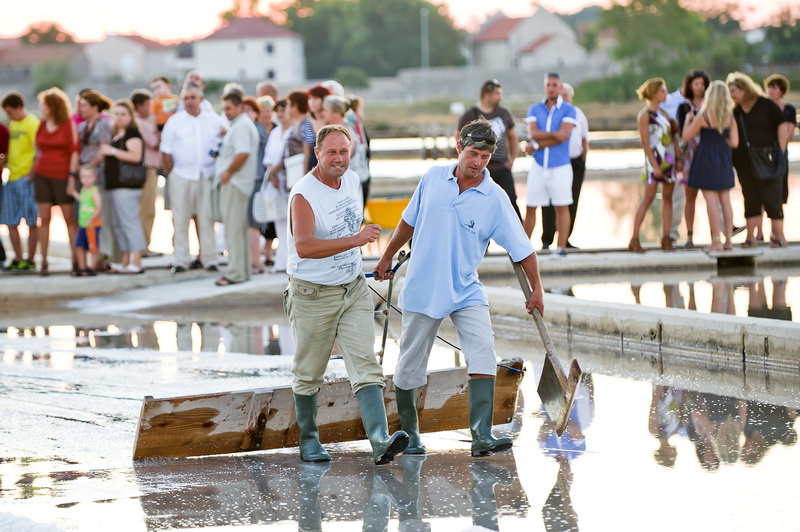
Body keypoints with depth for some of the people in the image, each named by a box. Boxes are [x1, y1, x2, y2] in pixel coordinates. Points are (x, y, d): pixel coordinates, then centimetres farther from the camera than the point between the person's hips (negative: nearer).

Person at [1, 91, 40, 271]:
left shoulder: (32, 123, -8)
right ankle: (18, 259, 16)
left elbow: (38, 151, -13)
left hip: (26, 177, -8)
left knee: (31, 221, -2)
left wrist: (32, 173, -16)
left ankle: (30, 260, 2)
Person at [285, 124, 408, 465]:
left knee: (366, 366, -9)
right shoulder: (303, 195, -19)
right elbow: (304, 246, -34)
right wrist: (355, 239, -40)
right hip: (312, 296, -5)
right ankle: (308, 440, 27)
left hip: (354, 289, 5)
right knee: (309, 374, 8)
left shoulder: (352, 181, 4)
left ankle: (380, 443, -20)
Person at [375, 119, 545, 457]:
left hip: (467, 292, -1)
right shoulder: (433, 178, -3)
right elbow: (409, 222, 13)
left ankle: (482, 436, -21)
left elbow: (521, 248, -4)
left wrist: (536, 288, -4)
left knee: (483, 354, -19)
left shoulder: (495, 198, -9)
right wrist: (387, 257, 20)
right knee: (410, 366, 7)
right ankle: (408, 432, 27)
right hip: (422, 288, 1)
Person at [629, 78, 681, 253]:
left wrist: (678, 159, 7)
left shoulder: (663, 114, 16)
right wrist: (654, 165, -17)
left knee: (667, 198, 4)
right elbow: (645, 142, -12)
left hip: (668, 160, 7)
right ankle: (634, 239, -7)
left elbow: (673, 137, 17)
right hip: (654, 159, -7)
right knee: (648, 199, -9)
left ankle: (666, 238, 5)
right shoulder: (645, 115, -6)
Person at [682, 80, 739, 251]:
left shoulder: (703, 116, -13)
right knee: (725, 200, 11)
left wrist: (688, 120, 9)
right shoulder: (730, 117, -1)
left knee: (711, 201, -3)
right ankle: (728, 239, 12)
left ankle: (716, 241, -5)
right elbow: (734, 142, -1)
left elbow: (686, 137, -7)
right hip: (724, 160, 5)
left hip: (706, 159, -5)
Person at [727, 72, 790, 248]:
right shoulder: (735, 112, 10)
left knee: (772, 198, -3)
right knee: (751, 200, 6)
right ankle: (750, 237, 9)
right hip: (744, 164, 5)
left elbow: (782, 127, -4)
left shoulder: (766, 105, -3)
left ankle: (779, 235, 2)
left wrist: (779, 153, -8)